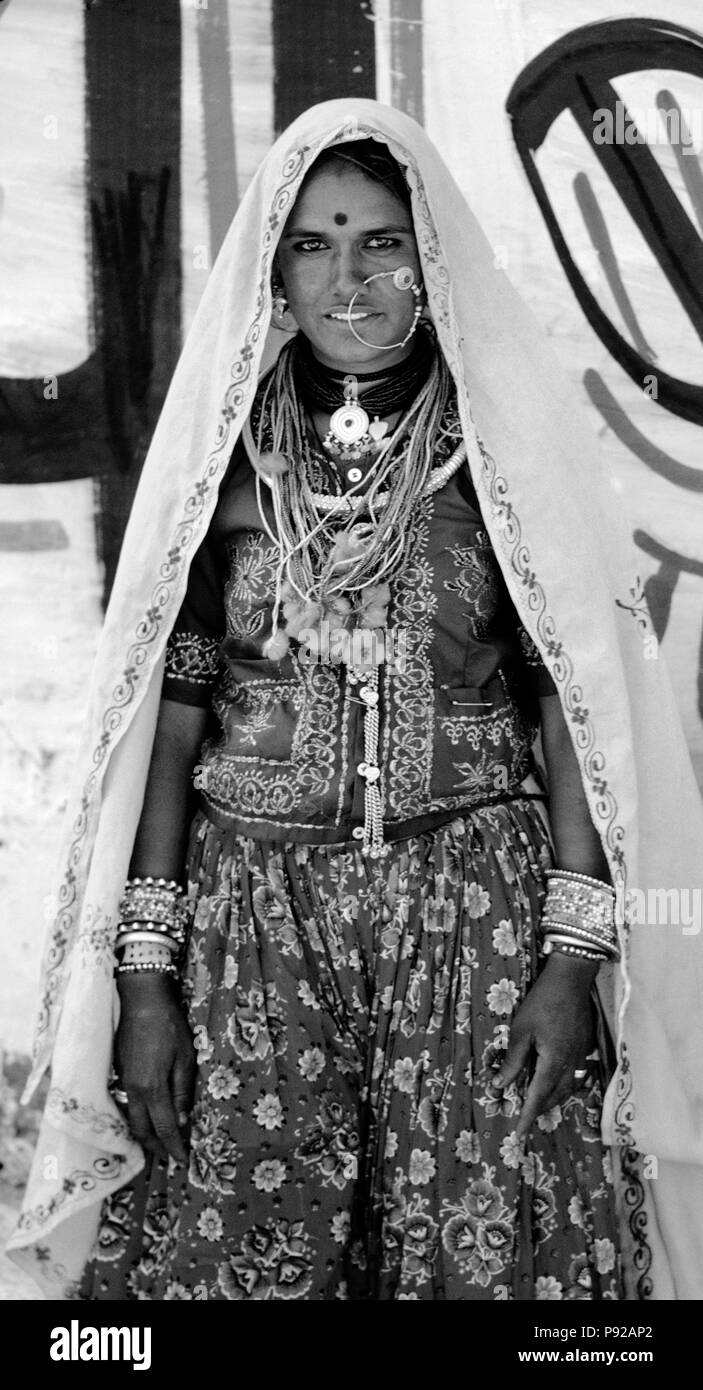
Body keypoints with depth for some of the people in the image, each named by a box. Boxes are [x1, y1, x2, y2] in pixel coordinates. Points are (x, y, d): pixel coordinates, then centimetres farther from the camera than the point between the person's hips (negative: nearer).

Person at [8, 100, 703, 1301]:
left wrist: (574, 955, -6)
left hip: (478, 918, -1)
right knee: (237, 1252, 1)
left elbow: (567, 706, 1)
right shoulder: (222, 458, 4)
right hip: (255, 915, 1)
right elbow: (172, 718, 3)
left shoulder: (506, 452, 2)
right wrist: (146, 976, -2)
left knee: (485, 1254, 0)